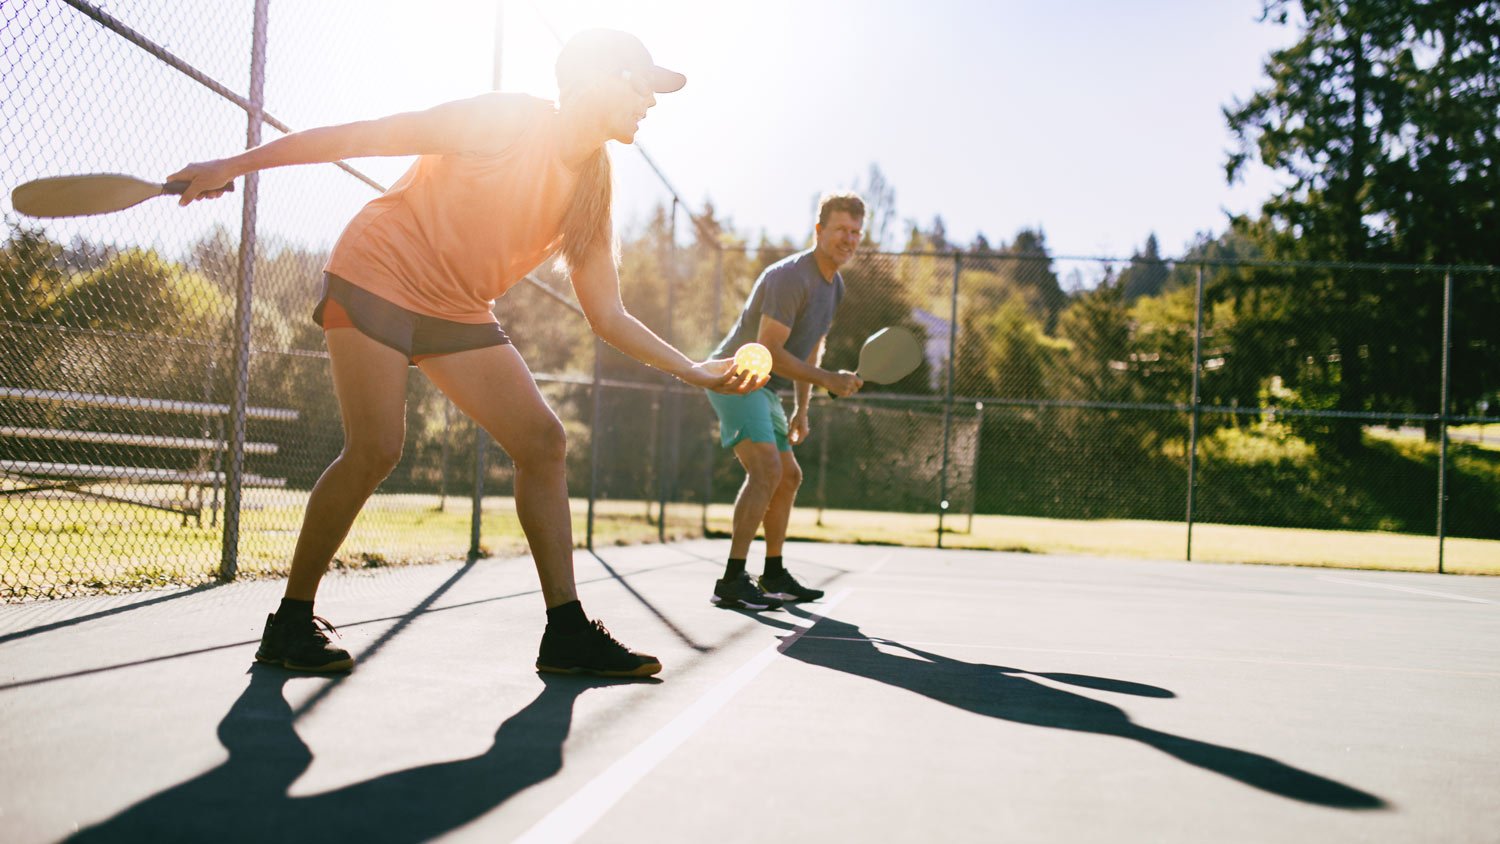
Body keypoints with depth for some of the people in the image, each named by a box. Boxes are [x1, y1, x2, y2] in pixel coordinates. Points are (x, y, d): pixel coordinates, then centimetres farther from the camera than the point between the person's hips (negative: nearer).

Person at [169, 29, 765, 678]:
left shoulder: (591, 195, 3)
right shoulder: (506, 122, -17)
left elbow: (607, 316, 7)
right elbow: (361, 136, -14)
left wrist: (694, 371, 1)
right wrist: (236, 165, -16)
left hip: (458, 312, 7)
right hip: (377, 276, -7)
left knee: (543, 442, -5)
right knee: (376, 448, -19)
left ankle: (566, 633, -2)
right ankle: (290, 623, -1)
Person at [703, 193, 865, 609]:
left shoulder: (835, 286, 12)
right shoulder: (790, 277, -20)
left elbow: (811, 348, 21)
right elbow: (768, 350, -25)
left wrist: (801, 410, 18)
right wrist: (828, 380, -25)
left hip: (763, 388, 10)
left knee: (789, 476, 14)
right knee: (766, 469, -24)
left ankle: (773, 575, 26)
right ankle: (731, 582, -26)